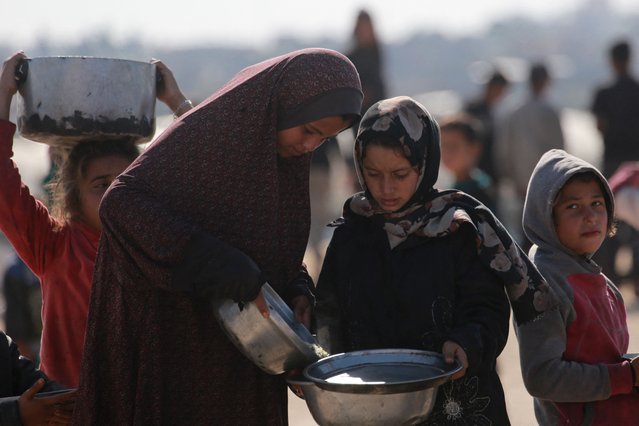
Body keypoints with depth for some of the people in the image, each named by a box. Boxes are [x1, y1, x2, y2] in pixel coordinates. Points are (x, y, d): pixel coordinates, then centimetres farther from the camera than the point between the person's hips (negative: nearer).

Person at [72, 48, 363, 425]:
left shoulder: (289, 158, 7)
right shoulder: (207, 132, -15)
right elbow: (121, 202, -25)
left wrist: (296, 291, -4)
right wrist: (220, 266, -30)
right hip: (175, 334, -7)